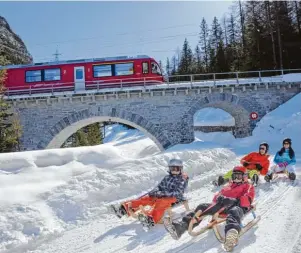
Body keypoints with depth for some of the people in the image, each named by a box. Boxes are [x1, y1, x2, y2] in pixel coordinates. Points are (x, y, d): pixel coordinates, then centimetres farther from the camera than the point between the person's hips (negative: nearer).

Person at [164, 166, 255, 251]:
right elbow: (218, 195, 22)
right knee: (202, 207, -14)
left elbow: (247, 199, -2)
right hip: (223, 205, 6)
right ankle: (180, 227, -28)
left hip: (238, 206, -5)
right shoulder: (228, 186, 35)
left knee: (234, 211, -41)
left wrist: (235, 201, -22)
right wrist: (218, 198, -5)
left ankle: (232, 233, -77)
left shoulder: (248, 186, 19)